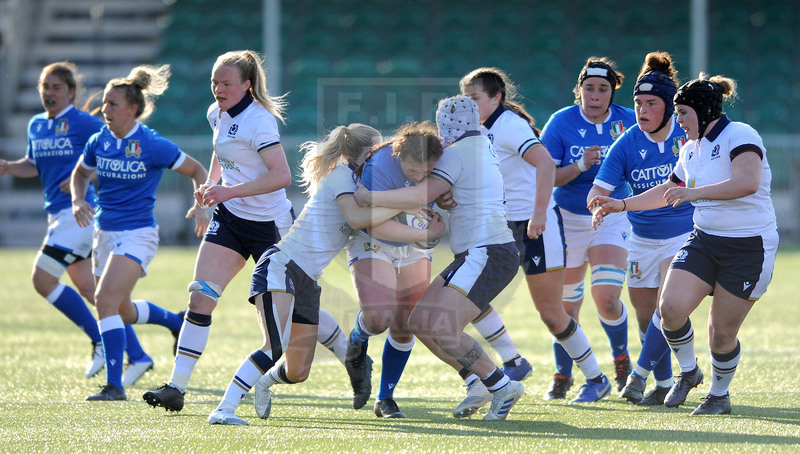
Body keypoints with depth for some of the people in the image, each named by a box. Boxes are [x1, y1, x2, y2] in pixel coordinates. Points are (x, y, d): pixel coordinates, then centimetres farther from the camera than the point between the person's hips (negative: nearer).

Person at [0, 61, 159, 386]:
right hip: (59, 213, 9)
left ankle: (101, 342, -3)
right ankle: (137, 356, 15)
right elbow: (35, 165, 24)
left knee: (42, 278, -13)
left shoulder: (84, 123, -10)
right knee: (88, 289, 9)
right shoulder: (36, 125, 13)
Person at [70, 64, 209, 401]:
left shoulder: (152, 145, -14)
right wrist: (78, 201, 0)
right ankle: (177, 322, 48)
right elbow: (80, 173, 20)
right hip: (105, 231, 7)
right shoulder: (100, 142, 1)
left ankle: (114, 385, -19)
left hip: (137, 234, -7)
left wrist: (200, 206, -18)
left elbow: (196, 171, -3)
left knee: (106, 299, -23)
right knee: (123, 311, 18)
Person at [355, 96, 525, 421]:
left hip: (487, 256, -10)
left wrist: (369, 197, -17)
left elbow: (423, 196, -22)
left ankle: (502, 387, -10)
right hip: (474, 257, 10)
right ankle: (478, 383, 7)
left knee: (442, 330, -19)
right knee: (420, 322, 6)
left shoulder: (456, 153, -11)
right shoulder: (483, 147, 18)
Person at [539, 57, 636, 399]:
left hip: (612, 217, 0)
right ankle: (563, 375, 24)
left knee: (607, 299, -15)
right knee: (566, 303, 6)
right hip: (569, 220, 1)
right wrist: (579, 166, -26)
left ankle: (622, 359, 14)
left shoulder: (628, 121, -6)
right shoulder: (561, 122, -9)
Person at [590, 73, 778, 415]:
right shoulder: (691, 149, 13)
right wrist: (622, 205, 24)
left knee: (721, 335, -3)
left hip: (749, 247, -7)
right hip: (704, 241, 7)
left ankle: (720, 394, 23)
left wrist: (694, 192, -37)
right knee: (671, 307, -15)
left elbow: (748, 182, -33)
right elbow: (667, 191, 30)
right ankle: (688, 372, 11)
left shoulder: (739, 136, -14)